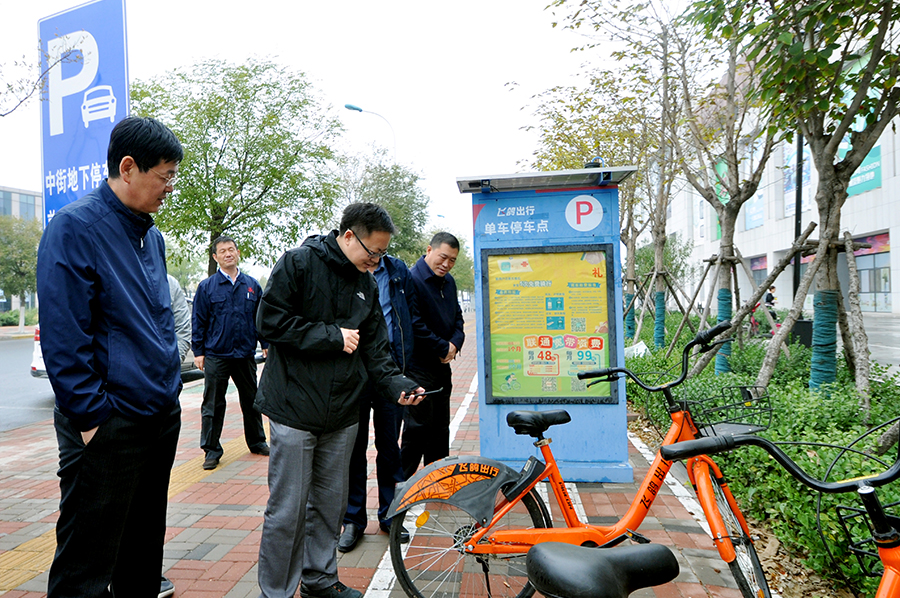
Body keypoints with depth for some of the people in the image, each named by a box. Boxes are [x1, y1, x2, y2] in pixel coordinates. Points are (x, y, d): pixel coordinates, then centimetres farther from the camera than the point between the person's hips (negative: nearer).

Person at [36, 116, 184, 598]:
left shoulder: (151, 235, 12)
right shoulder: (74, 227, -12)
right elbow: (62, 336, -16)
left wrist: (170, 389, 15)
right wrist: (90, 417, -16)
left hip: (162, 415, 8)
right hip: (109, 426, -7)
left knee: (144, 550, 21)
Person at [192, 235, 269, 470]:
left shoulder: (252, 285, 7)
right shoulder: (206, 287, 0)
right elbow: (199, 321, 1)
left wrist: (266, 344, 7)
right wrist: (198, 351, -2)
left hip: (246, 354, 2)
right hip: (216, 355, -2)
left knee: (251, 400, 12)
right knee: (213, 404, 5)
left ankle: (257, 442, 27)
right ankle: (212, 449, 17)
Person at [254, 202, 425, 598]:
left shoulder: (367, 285, 10)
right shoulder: (298, 263, -8)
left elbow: (375, 349, 10)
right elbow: (271, 321, -15)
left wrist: (398, 385, -6)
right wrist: (333, 336, -14)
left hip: (342, 414, 6)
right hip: (294, 408, -6)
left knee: (330, 503, 16)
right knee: (288, 508, 1)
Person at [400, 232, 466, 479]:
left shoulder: (448, 282, 13)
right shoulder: (411, 280, -15)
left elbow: (457, 317, 19)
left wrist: (454, 344, 0)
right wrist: (443, 348, -13)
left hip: (442, 366, 9)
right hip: (417, 368, -8)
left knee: (440, 428, 16)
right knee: (418, 429, -3)